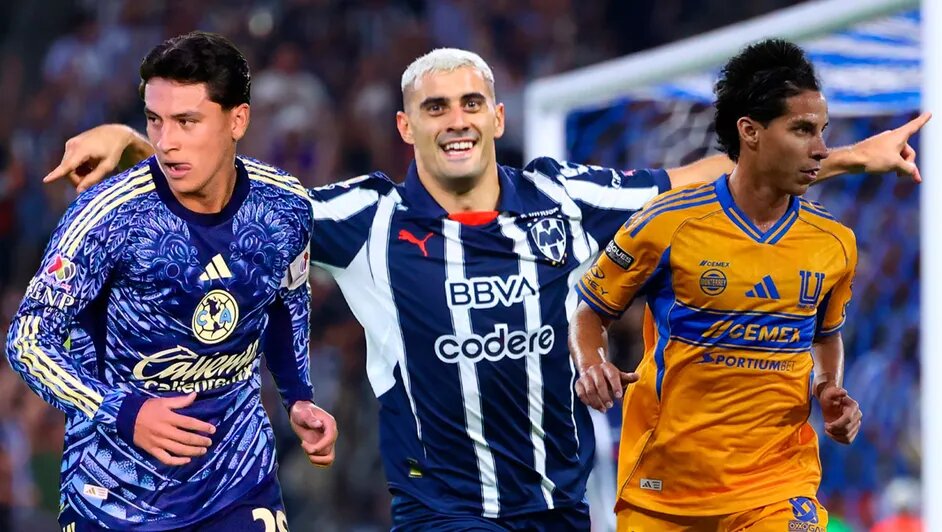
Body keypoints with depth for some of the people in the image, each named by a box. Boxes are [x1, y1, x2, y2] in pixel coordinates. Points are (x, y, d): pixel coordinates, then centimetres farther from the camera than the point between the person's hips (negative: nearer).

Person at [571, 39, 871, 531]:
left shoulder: (834, 244, 2)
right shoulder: (667, 223, -9)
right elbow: (589, 313, 4)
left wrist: (829, 389, 2)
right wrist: (592, 365, -16)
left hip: (778, 482, 2)